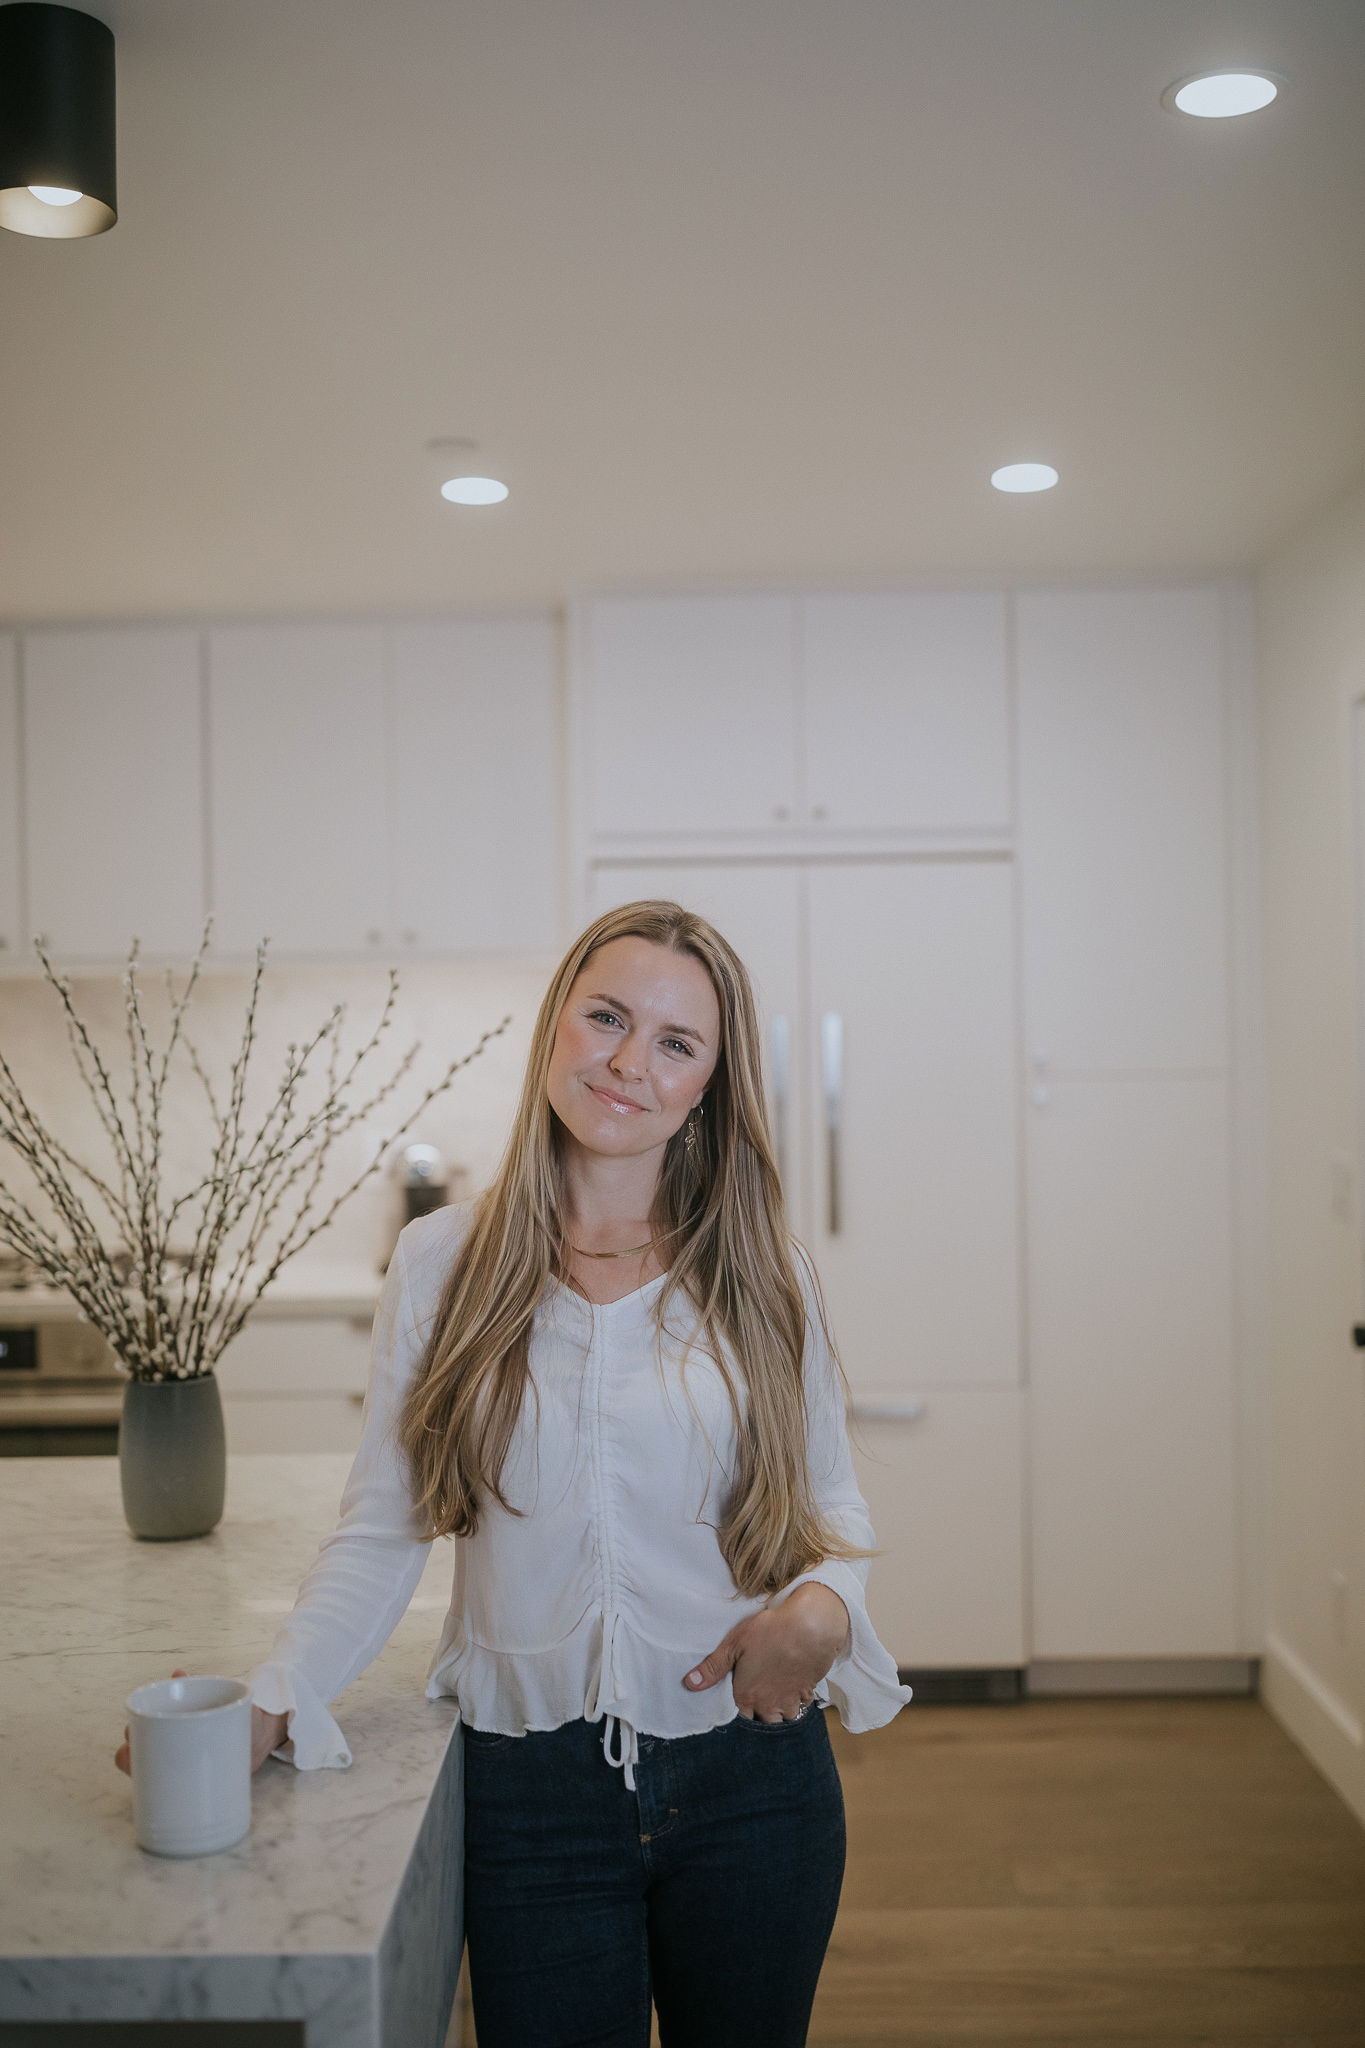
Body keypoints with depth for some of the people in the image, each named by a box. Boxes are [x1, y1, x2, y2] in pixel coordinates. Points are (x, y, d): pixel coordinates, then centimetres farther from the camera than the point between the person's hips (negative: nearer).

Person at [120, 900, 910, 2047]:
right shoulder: (444, 1261, -2)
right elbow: (384, 1529, 0)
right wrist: (270, 1704, -13)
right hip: (530, 1791, -1)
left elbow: (832, 1499, 7)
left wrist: (824, 1605, -13)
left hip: (753, 1785, 1)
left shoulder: (760, 1274, -2)